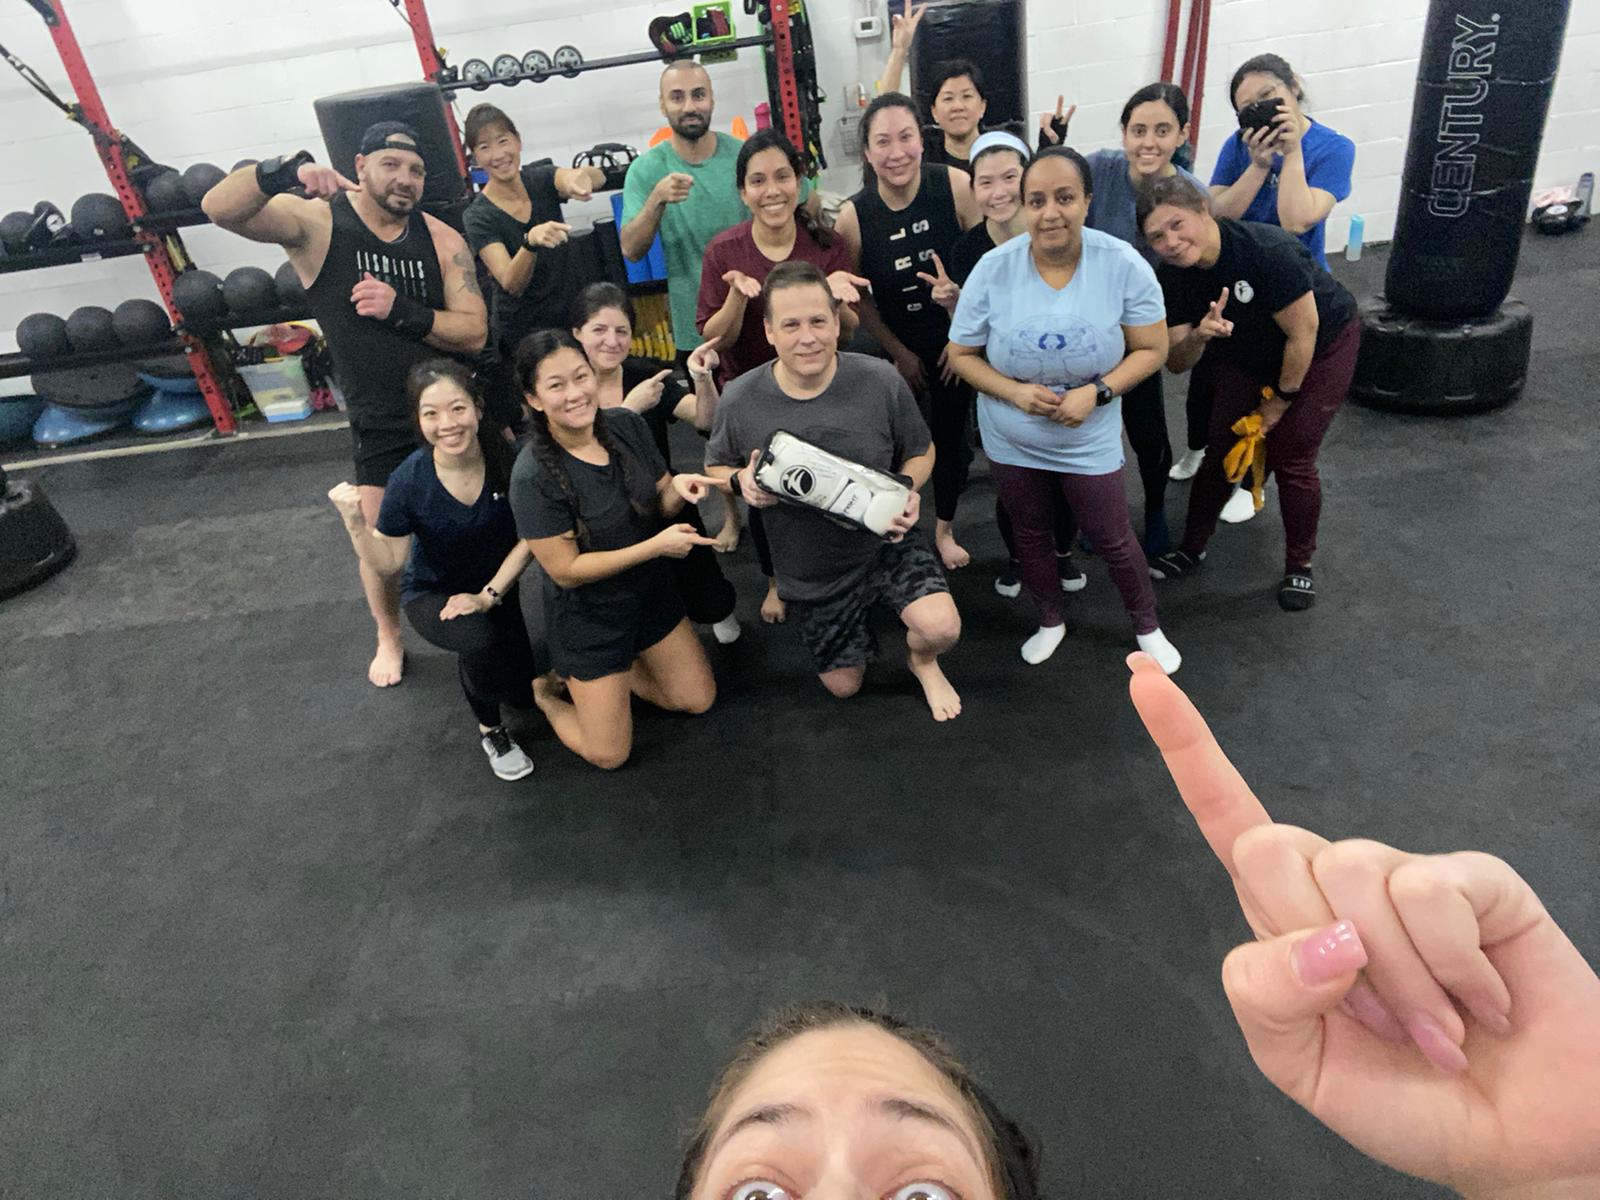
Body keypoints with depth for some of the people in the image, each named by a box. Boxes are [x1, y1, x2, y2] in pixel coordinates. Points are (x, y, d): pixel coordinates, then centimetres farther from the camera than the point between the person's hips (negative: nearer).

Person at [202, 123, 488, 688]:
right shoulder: (315, 222, -12)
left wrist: (402, 311, -25)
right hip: (380, 425, -1)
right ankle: (389, 636, 36)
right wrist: (287, 171, -42)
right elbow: (218, 208, -26)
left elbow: (474, 332, -12)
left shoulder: (442, 239, -7)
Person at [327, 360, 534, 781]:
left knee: (525, 693, -5)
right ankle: (490, 731, -2)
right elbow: (387, 563, -16)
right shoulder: (409, 482, -25)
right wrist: (355, 522, -33)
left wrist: (490, 594, -16)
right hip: (431, 593, -2)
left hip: (496, 587, 3)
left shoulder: (505, 457, -22)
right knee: (480, 640, -35)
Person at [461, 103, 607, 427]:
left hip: (575, 318, 3)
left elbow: (597, 177, -25)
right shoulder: (478, 216, -12)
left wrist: (582, 176, -49)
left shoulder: (541, 178, -4)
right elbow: (512, 284, -26)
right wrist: (531, 241, -45)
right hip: (521, 337, -3)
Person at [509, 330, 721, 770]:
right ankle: (547, 689, 31)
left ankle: (615, 674, 32)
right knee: (610, 755, 6)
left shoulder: (626, 424, -12)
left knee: (698, 700, 15)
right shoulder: (533, 475, -28)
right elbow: (565, 570, -23)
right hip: (587, 614, -5)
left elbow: (661, 505, 1)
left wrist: (678, 488, -23)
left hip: (650, 590, 6)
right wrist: (656, 546, -27)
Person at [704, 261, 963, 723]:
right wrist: (741, 481, -24)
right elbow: (715, 467, 0)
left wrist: (908, 492, -25)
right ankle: (866, 613, 51)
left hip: (884, 543, -1)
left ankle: (921, 661, 12)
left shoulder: (881, 381, -20)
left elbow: (920, 453, -3)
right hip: (809, 571, 2)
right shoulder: (740, 400, -19)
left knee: (941, 628, -28)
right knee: (843, 686, 17)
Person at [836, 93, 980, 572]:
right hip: (897, 348, 0)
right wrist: (899, 353, -2)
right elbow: (856, 298, -5)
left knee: (950, 435, 13)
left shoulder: (955, 186, -19)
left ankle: (944, 529, 37)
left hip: (955, 340, 1)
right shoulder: (853, 217, -18)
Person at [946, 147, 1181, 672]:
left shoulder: (1123, 264, -17)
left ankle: (1147, 626, 38)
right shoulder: (993, 268, -16)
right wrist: (1015, 392, -23)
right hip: (1010, 442, 2)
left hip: (1090, 441, -1)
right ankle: (1050, 620, 46)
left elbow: (1152, 349, -9)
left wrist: (1097, 391, -25)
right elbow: (961, 355, -7)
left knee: (1114, 540, 10)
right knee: (1031, 535, 20)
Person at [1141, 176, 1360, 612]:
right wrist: (1199, 336, -40)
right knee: (1220, 451, 3)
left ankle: (1299, 567, 14)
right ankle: (1191, 550, 20)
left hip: (1321, 348, -5)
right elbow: (1175, 363, -17)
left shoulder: (1268, 251, -36)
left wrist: (1278, 402, -15)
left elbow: (1303, 334, -27)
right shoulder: (1175, 276, -18)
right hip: (1246, 356, 5)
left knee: (1291, 458, -6)